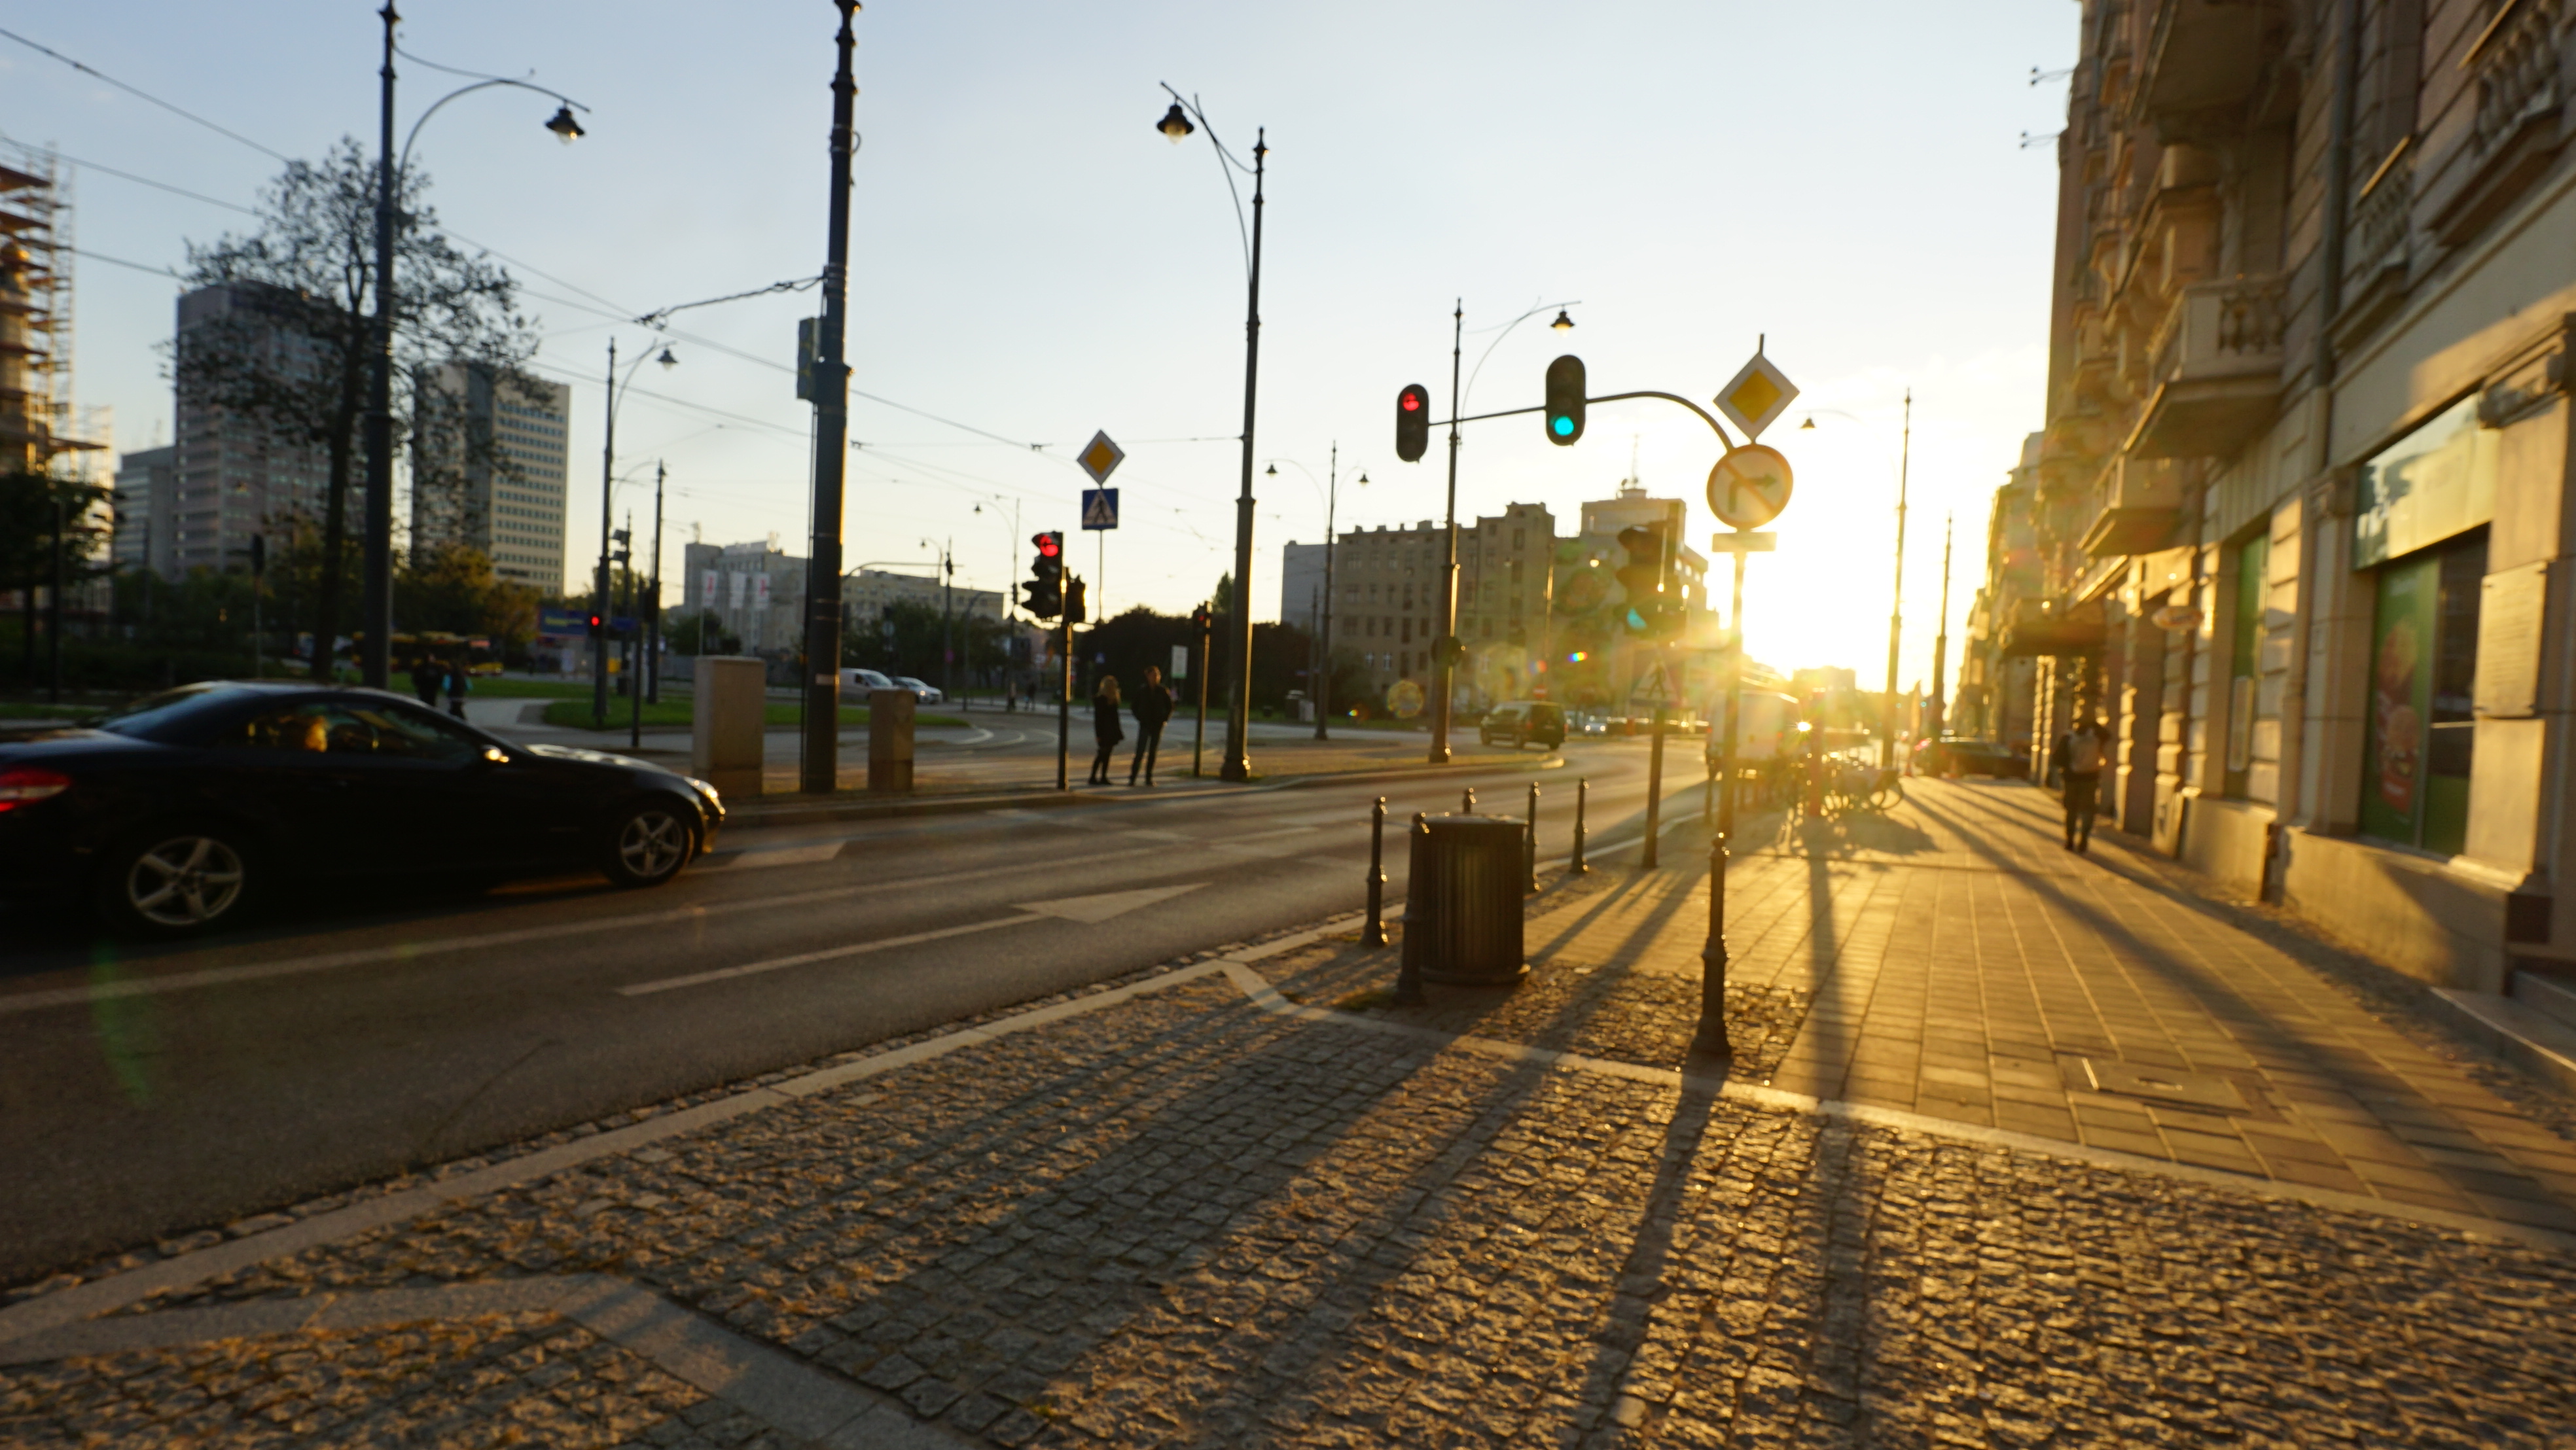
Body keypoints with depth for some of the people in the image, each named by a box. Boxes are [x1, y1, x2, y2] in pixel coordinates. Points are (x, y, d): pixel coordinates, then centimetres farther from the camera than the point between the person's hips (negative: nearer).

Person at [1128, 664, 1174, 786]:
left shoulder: (1164, 691, 0)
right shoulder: (1141, 690, -1)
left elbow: (1170, 707, 9)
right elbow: (1134, 707, 8)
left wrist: (1164, 719, 0)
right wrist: (1140, 718, -1)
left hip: (1157, 725, 2)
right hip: (1145, 725, -1)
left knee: (1153, 752, 6)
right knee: (1140, 752, -9)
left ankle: (1149, 778, 14)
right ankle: (1132, 778, -7)